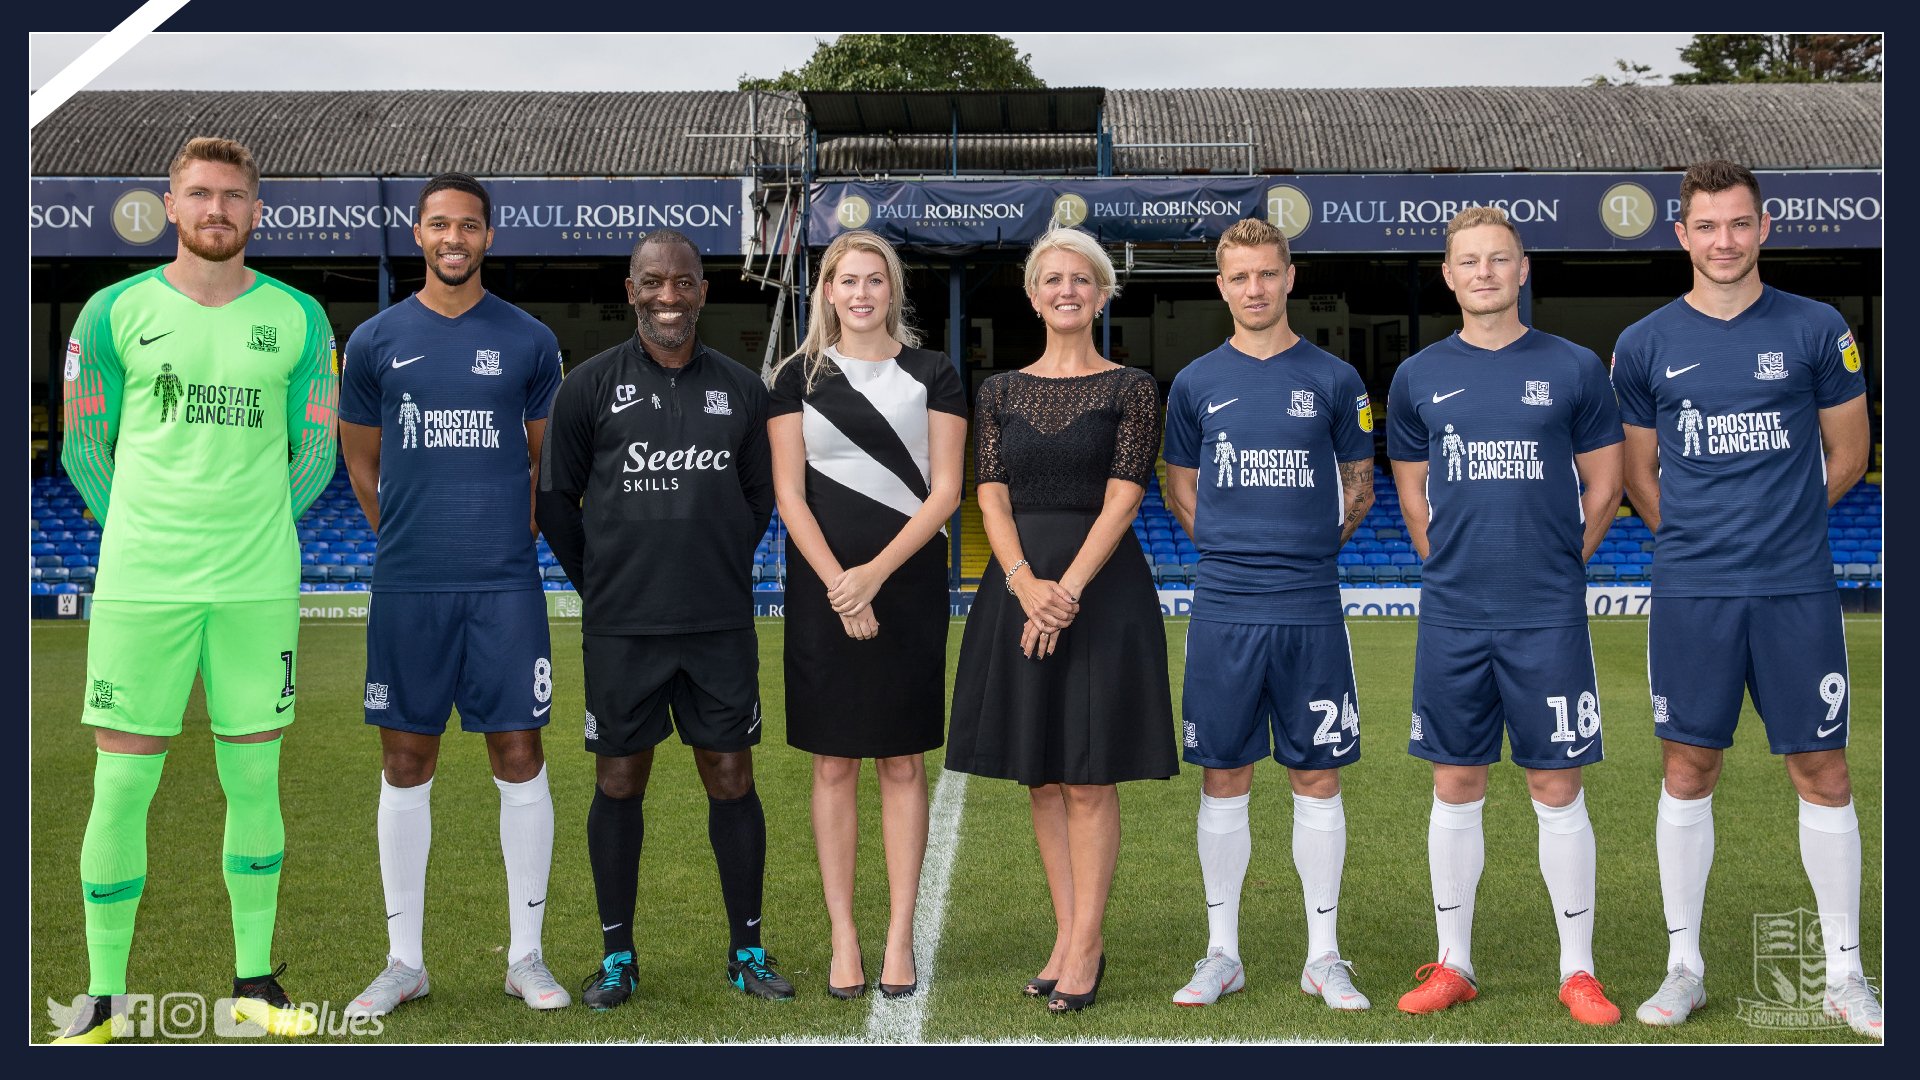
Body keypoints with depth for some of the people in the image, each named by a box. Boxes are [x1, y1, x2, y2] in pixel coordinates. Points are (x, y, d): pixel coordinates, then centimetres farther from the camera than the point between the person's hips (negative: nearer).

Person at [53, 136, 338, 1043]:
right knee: (121, 785, 0)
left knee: (254, 779, 7)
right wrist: (148, 537, 7)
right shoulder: (115, 312, 3)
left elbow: (315, 454, 12)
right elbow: (83, 448, 10)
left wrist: (250, 529, 9)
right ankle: (103, 995, 12)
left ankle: (254, 983, 20)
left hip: (258, 588, 1)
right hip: (138, 586, -1)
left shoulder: (297, 319, 5)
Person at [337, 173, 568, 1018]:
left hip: (505, 584, -1)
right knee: (406, 765, 6)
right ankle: (405, 960, 17)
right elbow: (362, 463, 15)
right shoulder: (376, 341, 6)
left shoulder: (529, 341, 5)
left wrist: (507, 537, 11)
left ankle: (526, 956, 12)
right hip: (406, 588, 1)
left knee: (519, 759, 1)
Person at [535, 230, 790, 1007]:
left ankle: (747, 950, 17)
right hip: (621, 629, -1)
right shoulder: (590, 386, 0)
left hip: (721, 625, 2)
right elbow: (555, 499, 5)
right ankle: (616, 956, 18)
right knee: (620, 781, 5)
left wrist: (718, 575, 11)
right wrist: (604, 586, 7)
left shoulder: (741, 390, 7)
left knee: (731, 777, 4)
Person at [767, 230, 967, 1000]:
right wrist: (837, 584, -11)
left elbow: (944, 492, -1)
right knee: (833, 764, 3)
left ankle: (900, 939, 9)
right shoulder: (800, 376, 6)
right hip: (822, 587, 0)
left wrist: (875, 574, -12)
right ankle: (843, 939, 9)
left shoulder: (932, 375, 5)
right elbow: (789, 492, 1)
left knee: (903, 764, 3)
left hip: (909, 585, 0)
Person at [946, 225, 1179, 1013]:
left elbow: (1121, 501, -8)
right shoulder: (1000, 393, 9)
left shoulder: (1131, 389, 0)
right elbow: (992, 501, 2)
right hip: (1019, 585, 4)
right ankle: (1068, 935, 17)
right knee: (1040, 775, 8)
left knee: (1088, 776, -1)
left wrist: (1068, 590, -18)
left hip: (1103, 586, -4)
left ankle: (1086, 945, 7)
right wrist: (1026, 584, -15)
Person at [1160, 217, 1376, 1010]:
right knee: (1224, 779, 5)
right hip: (1223, 609, 1)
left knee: (1317, 778, 4)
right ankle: (1222, 952, 16)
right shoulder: (1197, 383, 6)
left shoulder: (1333, 379, 4)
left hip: (1309, 609, 0)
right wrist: (1230, 545, 6)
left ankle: (1324, 957, 14)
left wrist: (1310, 546, 4)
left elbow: (1359, 486, 13)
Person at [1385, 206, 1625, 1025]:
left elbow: (1604, 486, 7)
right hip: (1452, 619, 2)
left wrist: (1550, 568, 6)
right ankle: (1453, 965, 19)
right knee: (1456, 786, 8)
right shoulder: (1418, 378, 6)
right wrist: (1458, 566, 10)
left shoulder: (1573, 368, 1)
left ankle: (1577, 970, 13)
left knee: (1557, 787, 2)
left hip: (1548, 619, -2)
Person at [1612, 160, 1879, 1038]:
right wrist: (1696, 537, 5)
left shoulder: (1816, 330, 2)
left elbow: (1847, 454, 10)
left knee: (1822, 773, 3)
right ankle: (1684, 966, 17)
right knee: (1688, 769, 6)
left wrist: (1780, 521, 7)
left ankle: (1845, 975, 15)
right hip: (1690, 592, 1)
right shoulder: (1645, 344, 4)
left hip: (1796, 589, 0)